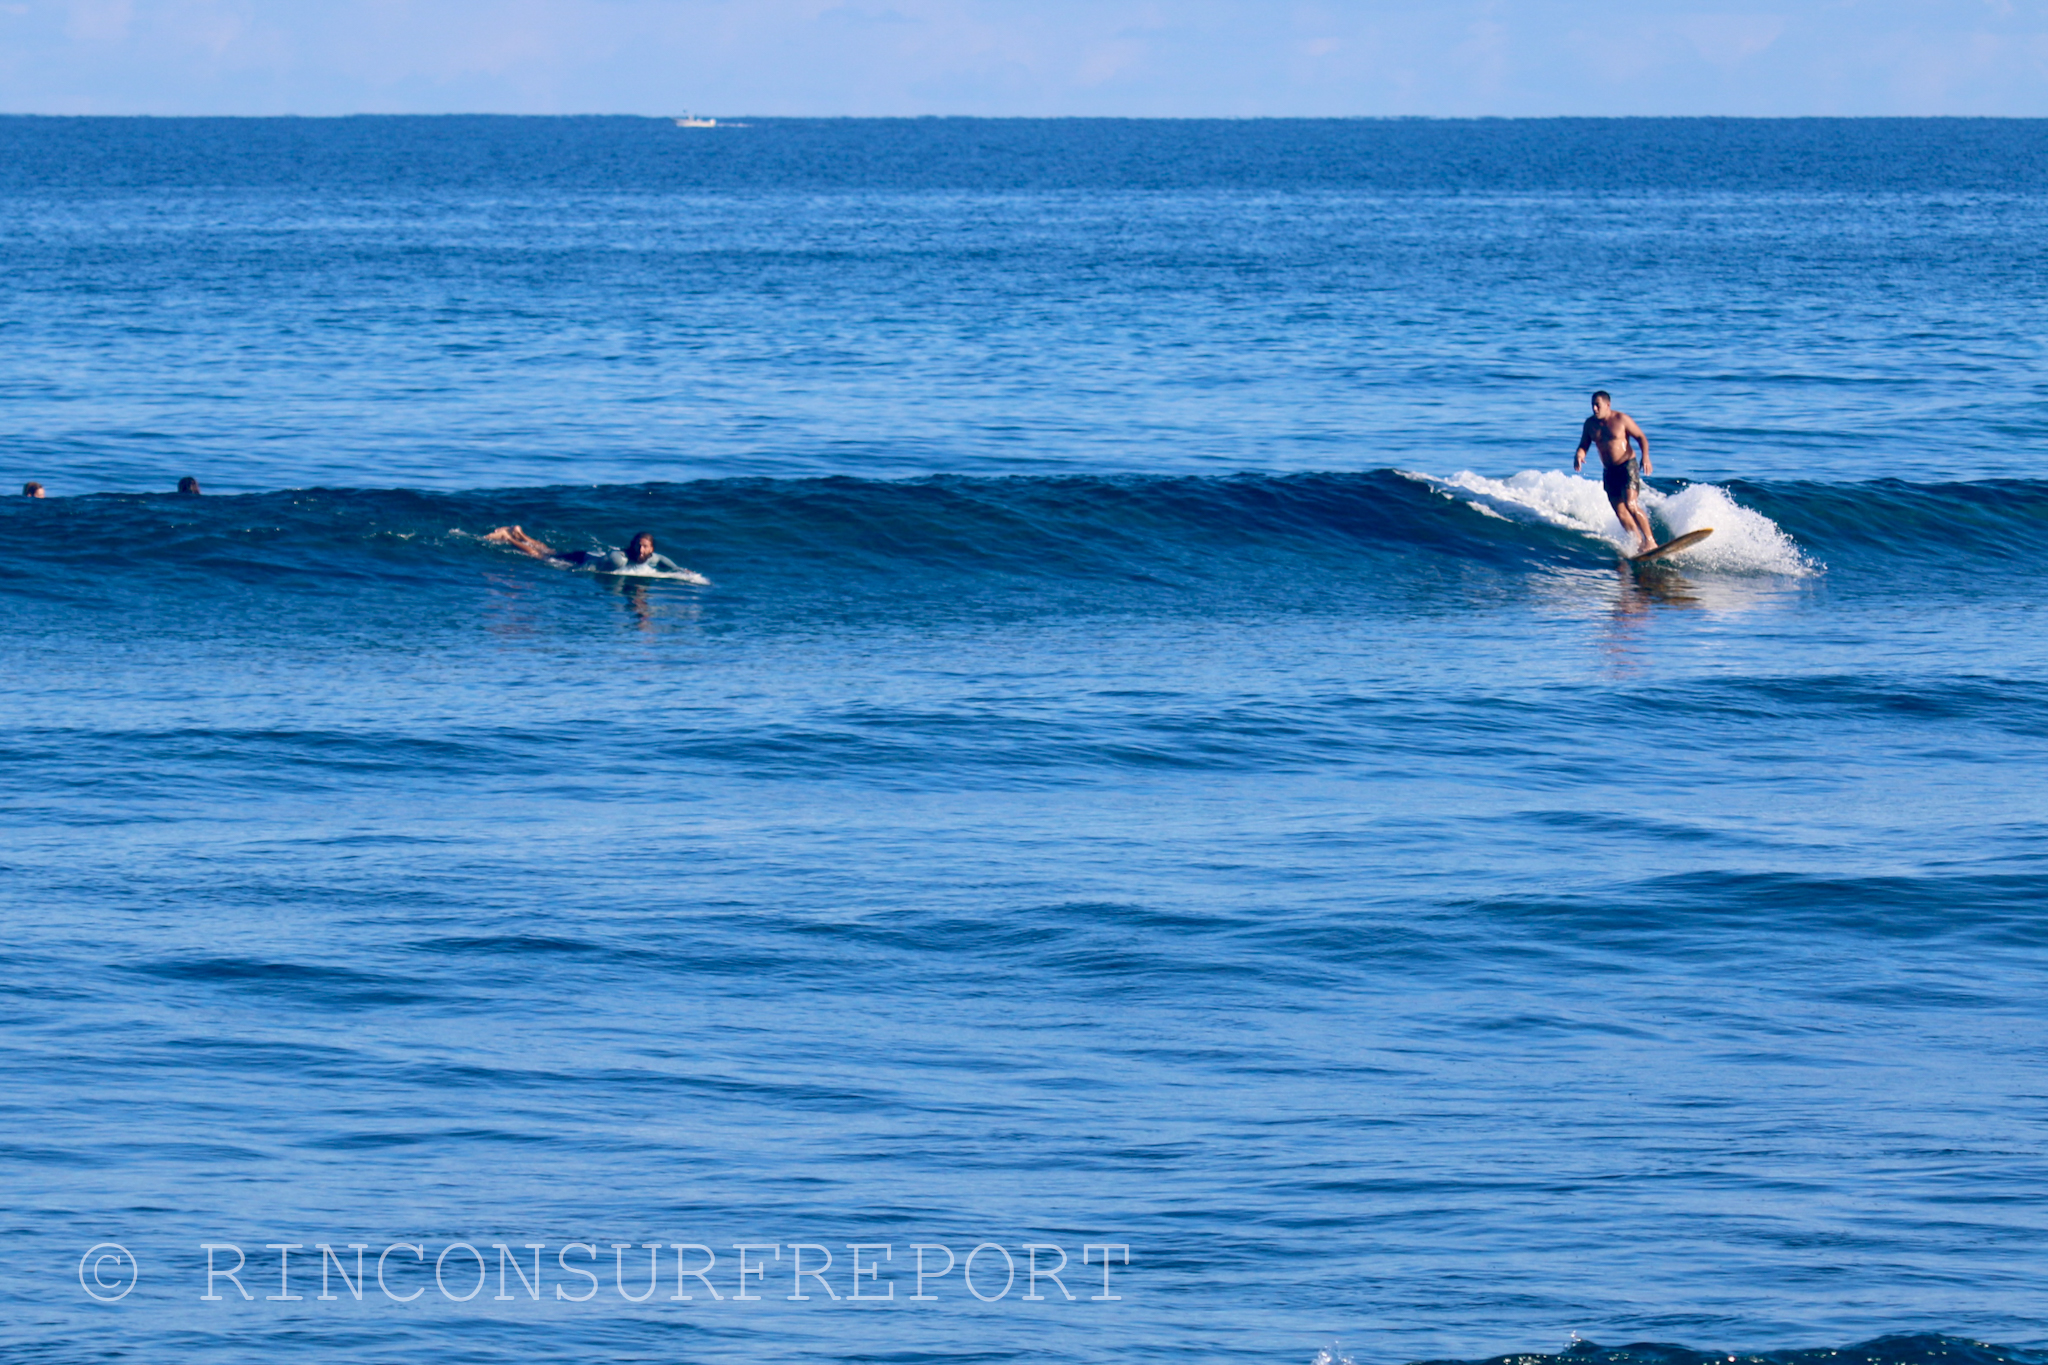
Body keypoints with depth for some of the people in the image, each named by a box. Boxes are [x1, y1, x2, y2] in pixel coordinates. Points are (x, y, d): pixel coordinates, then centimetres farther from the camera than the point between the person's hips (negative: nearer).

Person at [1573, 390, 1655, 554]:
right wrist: (1579, 455, -15)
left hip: (1627, 466, -6)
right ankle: (1640, 544, 12)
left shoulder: (1621, 419, -8)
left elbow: (1641, 438, -4)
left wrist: (1645, 456, -21)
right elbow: (1583, 445, 9)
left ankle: (1650, 541, -15)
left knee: (1631, 505, -20)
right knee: (1621, 513, 3)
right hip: (1609, 471, 6)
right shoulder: (1590, 424, 6)